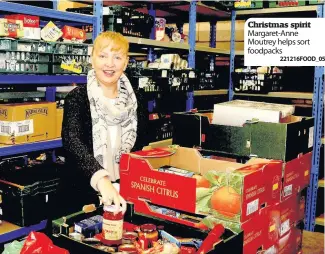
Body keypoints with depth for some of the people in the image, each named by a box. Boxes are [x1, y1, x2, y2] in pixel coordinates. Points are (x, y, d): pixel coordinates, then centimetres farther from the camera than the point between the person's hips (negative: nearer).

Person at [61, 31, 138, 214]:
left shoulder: (131, 98, 4)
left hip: (123, 193, 3)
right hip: (85, 193, -3)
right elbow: (73, 141, -26)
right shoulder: (78, 98, -9)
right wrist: (102, 180, -41)